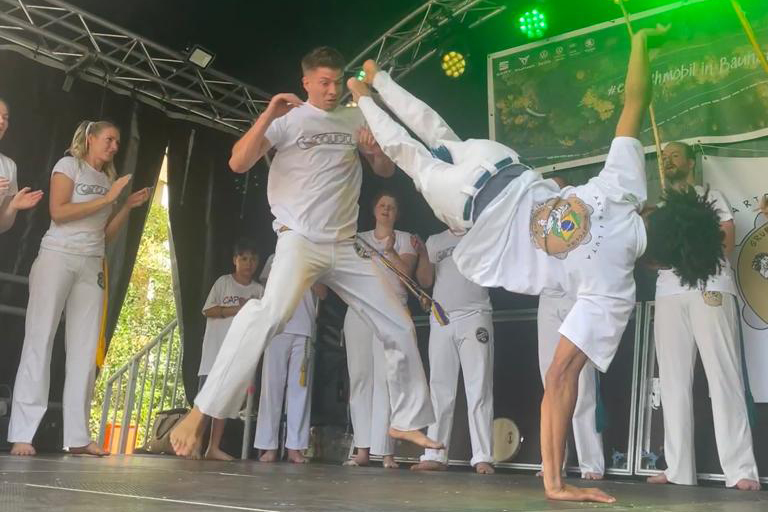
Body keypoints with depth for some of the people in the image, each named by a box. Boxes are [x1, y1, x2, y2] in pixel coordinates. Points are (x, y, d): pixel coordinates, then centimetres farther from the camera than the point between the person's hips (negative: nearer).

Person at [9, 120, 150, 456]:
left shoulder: (109, 179, 18)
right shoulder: (69, 165, 3)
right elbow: (58, 212, -11)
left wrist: (128, 207, 6)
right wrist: (106, 199, -11)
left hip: (91, 266, 6)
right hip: (57, 257, -5)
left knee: (85, 349, 0)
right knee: (39, 340, -7)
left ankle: (77, 436, 1)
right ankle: (22, 434, -7)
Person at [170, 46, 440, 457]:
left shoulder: (356, 119, 13)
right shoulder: (288, 119, 1)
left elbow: (387, 172, 18)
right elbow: (238, 164, -9)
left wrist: (376, 152, -4)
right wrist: (268, 115, -20)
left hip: (346, 246, 5)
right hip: (299, 240, -5)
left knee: (399, 327, 6)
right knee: (272, 313, -33)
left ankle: (408, 421, 23)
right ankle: (201, 413, -27)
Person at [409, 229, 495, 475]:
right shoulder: (435, 241, 17)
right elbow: (426, 281, 10)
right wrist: (422, 254, -6)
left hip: (474, 317, -3)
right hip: (441, 320, 3)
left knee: (479, 389, -6)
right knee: (440, 388, 2)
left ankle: (483, 458, -7)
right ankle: (435, 456, 4)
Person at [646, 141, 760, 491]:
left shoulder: (711, 197, 16)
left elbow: (727, 242, 3)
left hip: (710, 288, -4)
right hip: (669, 293, 4)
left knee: (723, 377, -11)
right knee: (673, 381, -2)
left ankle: (741, 470, -13)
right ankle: (678, 469, -1)